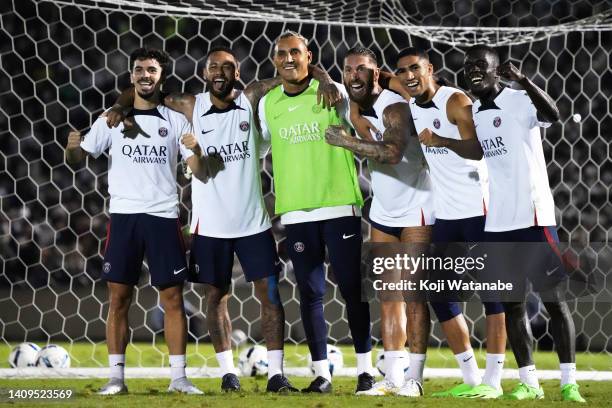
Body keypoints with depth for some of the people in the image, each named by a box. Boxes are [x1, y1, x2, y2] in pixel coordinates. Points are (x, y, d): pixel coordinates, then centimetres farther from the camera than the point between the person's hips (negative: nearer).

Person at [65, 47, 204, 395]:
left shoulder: (175, 121, 7)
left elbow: (200, 172, 2)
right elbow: (78, 158, 5)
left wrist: (195, 149, -19)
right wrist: (73, 147, -17)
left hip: (164, 216, 0)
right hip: (124, 214, 0)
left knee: (173, 297, -1)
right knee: (119, 297, -2)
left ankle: (179, 376, 3)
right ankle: (116, 376, 2)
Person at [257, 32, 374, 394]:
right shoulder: (268, 104, 7)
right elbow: (264, 150, 18)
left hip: (340, 206, -3)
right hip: (296, 212, 3)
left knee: (352, 288, -1)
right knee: (310, 293, 3)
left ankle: (366, 368, 6)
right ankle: (322, 372, 8)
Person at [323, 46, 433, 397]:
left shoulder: (394, 108, -23)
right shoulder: (353, 106, 3)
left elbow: (392, 152, -40)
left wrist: (346, 141, -32)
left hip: (416, 209, -8)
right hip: (383, 212, 8)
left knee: (414, 293, -7)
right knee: (388, 295, 5)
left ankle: (415, 377, -4)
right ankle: (393, 377, 6)